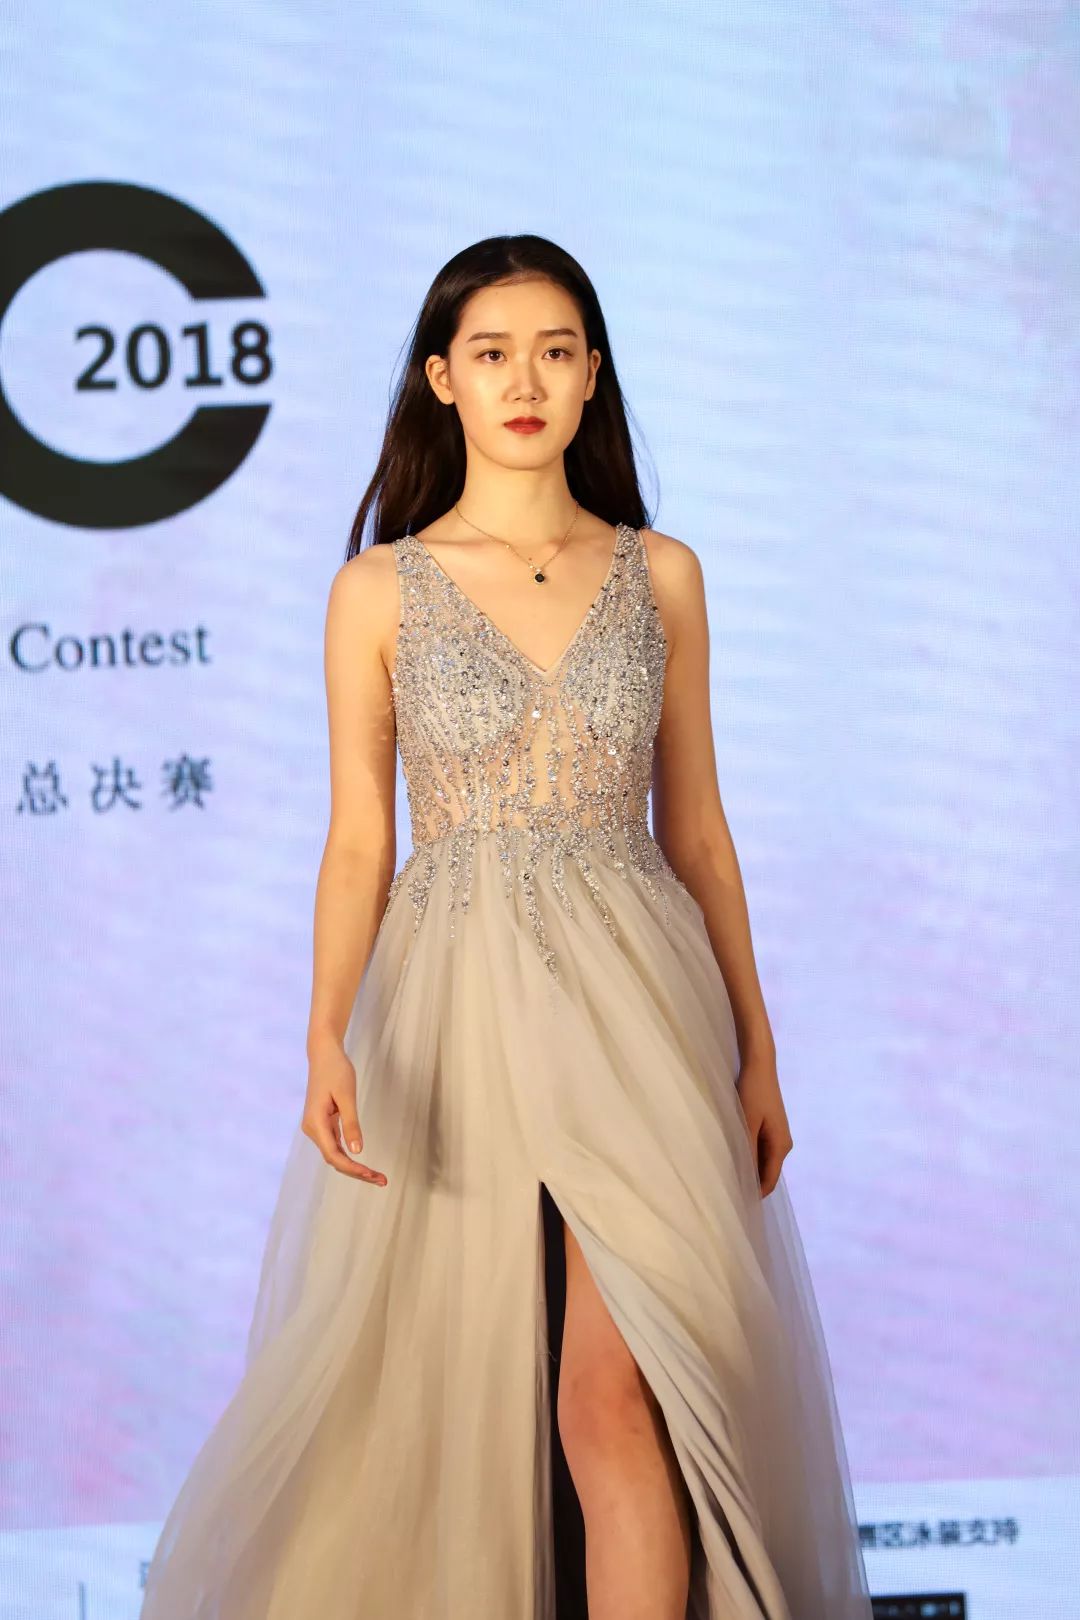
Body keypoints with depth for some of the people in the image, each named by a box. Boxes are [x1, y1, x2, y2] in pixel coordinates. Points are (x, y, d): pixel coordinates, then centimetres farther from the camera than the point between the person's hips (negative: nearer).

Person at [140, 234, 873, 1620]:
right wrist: (328, 1040, -16)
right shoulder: (381, 589, 2)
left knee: (615, 1397, -11)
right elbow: (357, 839, -1)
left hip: (631, 999, 0)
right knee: (450, 1396, 7)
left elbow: (695, 830, 10)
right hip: (450, 1001, 0)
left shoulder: (659, 575, 6)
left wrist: (757, 1051, 9)